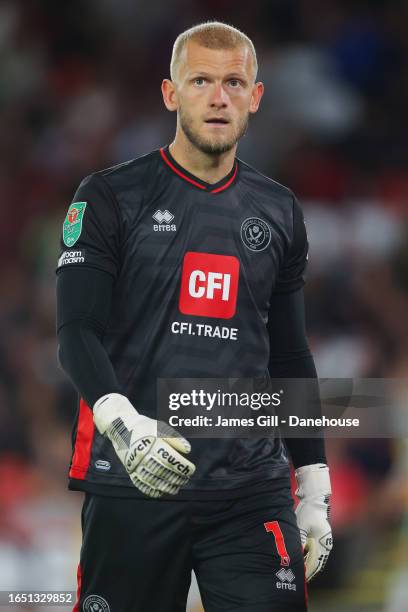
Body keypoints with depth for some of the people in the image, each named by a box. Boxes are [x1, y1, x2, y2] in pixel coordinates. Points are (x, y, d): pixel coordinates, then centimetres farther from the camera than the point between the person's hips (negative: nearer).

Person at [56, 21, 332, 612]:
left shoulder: (278, 212, 14)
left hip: (251, 490, 3)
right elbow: (77, 333, -6)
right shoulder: (112, 197, 1)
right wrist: (122, 423, -25)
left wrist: (315, 489, 15)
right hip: (133, 486, -3)